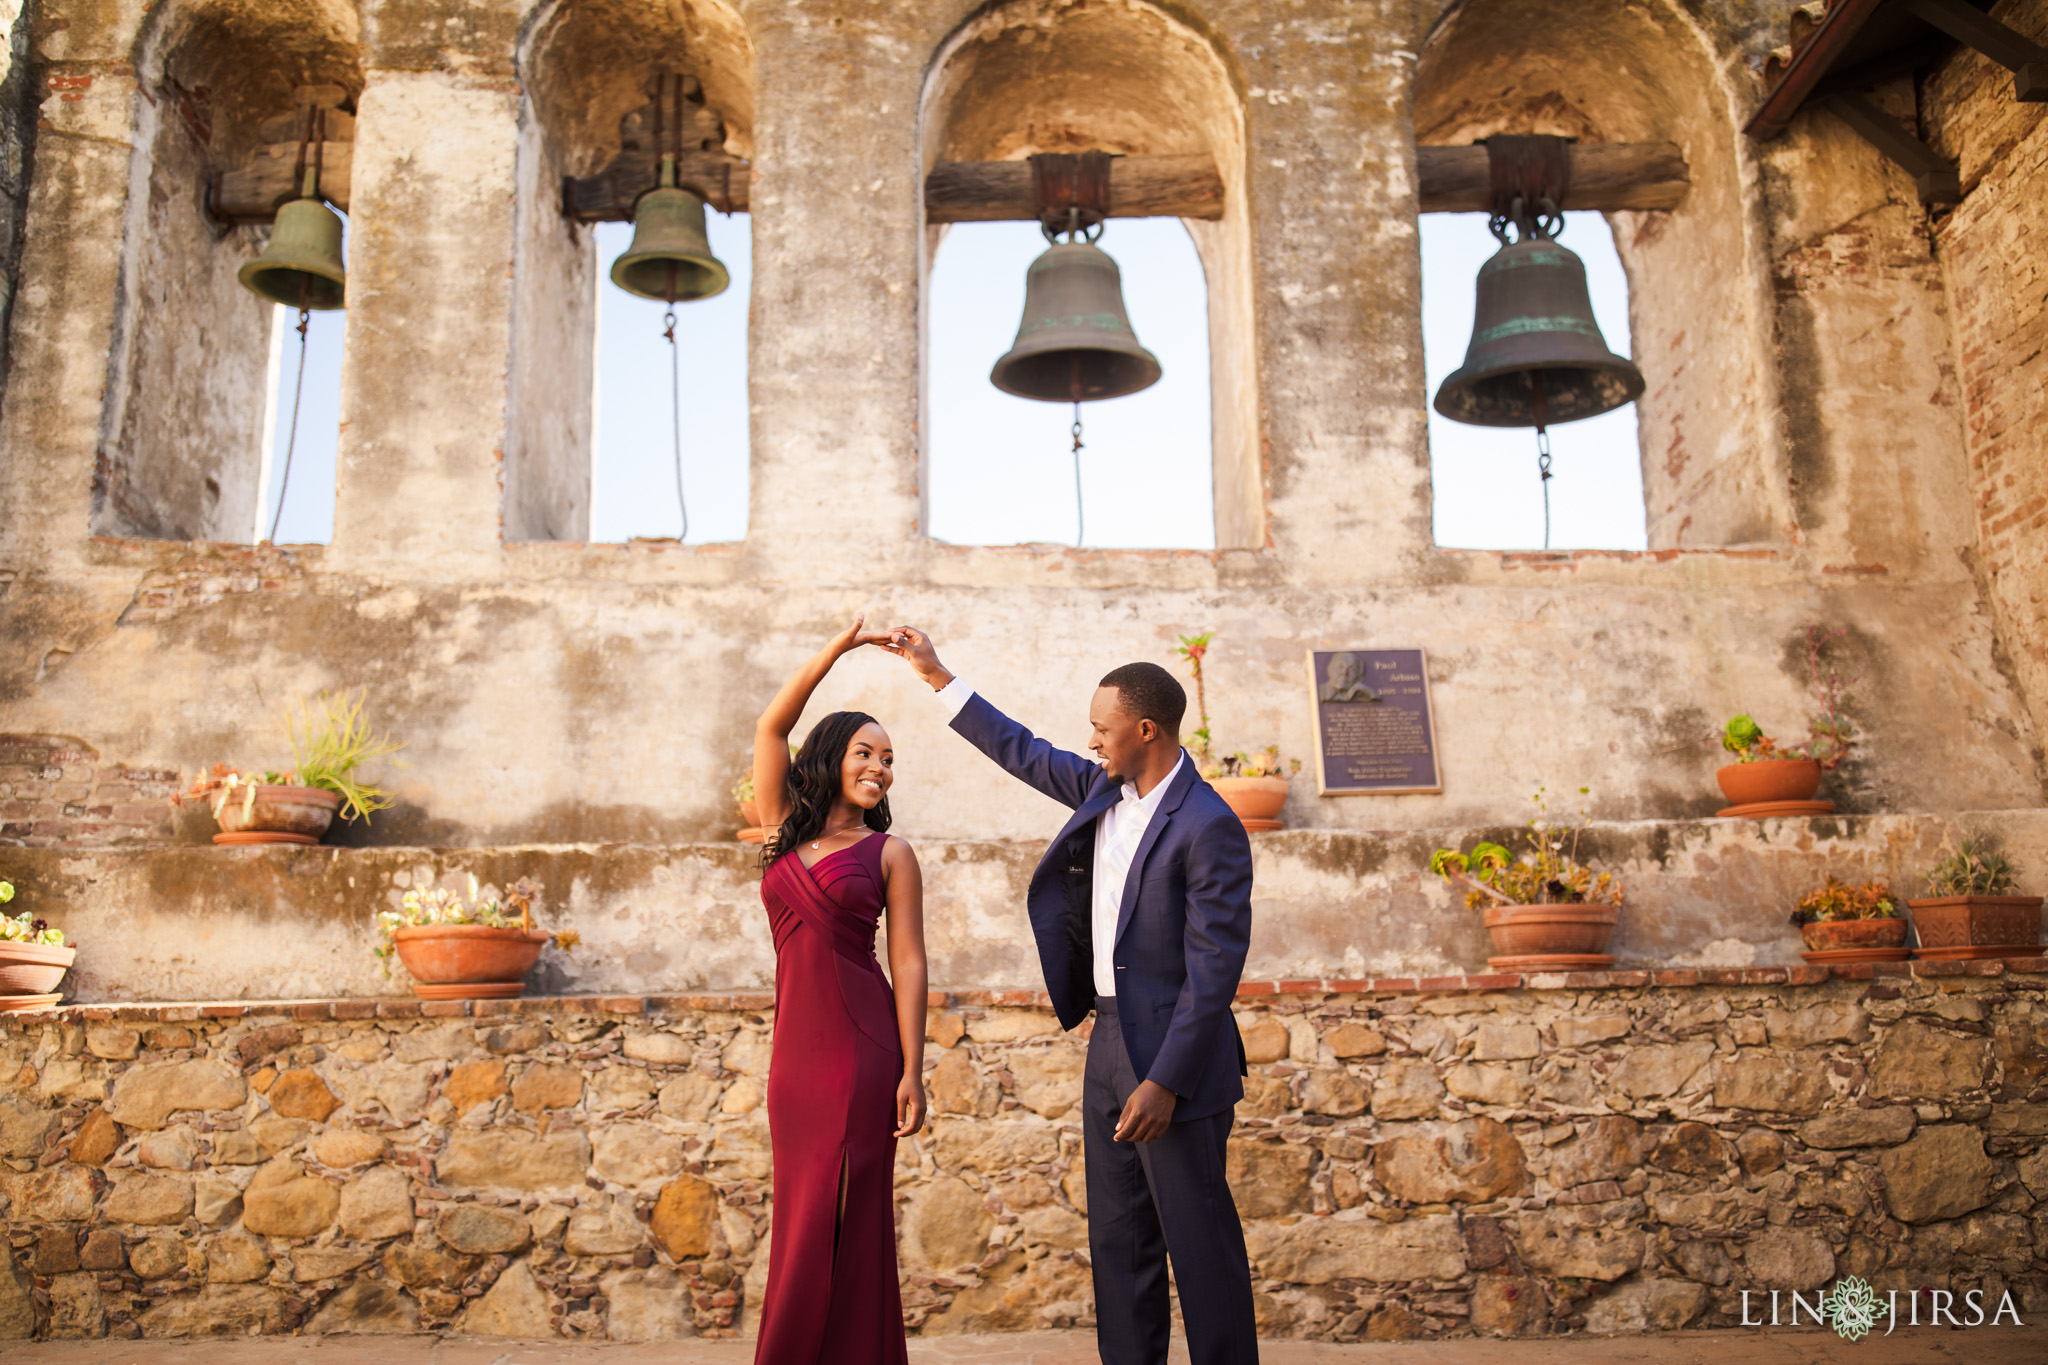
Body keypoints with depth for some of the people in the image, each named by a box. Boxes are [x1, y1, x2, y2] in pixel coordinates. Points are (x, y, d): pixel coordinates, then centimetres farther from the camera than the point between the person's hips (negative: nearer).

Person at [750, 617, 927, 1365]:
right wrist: (837, 649, 2)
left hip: (861, 1043, -4)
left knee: (840, 1216, -1)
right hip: (795, 1041, 4)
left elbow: (908, 963, -2)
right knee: (800, 1213, 10)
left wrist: (912, 1071, -9)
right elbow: (770, 727, 6)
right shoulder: (786, 831, 11)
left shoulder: (889, 853, 2)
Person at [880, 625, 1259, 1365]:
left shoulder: (1209, 827, -18)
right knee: (1117, 1240, 14)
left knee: (1198, 1240, 1)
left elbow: (1215, 967, -20)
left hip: (1173, 1055, -8)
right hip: (1110, 1044, 8)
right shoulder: (1107, 790, 7)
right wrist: (937, 675, 20)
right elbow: (1025, 754, 20)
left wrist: (1165, 1081, -21)